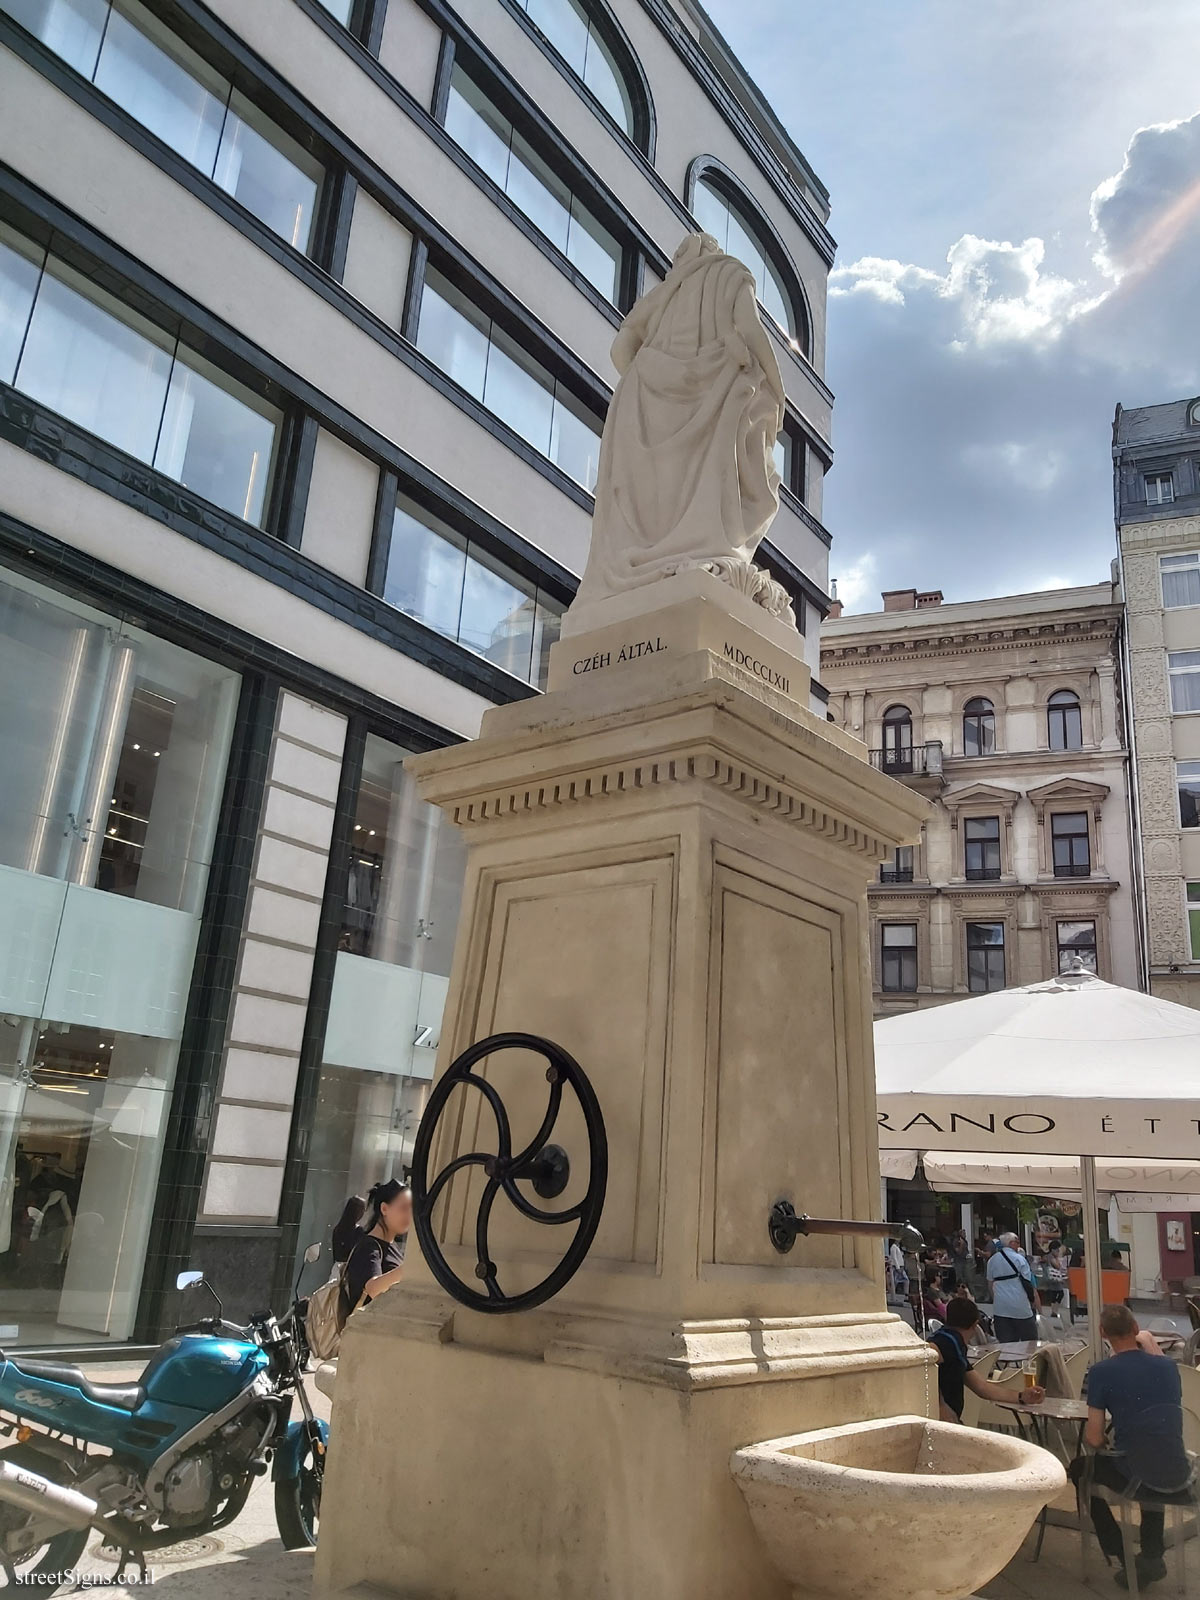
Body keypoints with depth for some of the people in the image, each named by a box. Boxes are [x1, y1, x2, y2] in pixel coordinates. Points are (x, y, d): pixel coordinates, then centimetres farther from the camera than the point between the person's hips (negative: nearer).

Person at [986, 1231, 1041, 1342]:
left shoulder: (992, 1261, 9)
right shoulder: (1019, 1259, -5)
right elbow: (1030, 1285, -6)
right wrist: (1039, 1307, 2)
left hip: (1000, 1308, 4)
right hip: (1021, 1307, -4)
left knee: (1005, 1345, 4)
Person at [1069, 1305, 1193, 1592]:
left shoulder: (1101, 1372, -11)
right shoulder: (1168, 1365, 2)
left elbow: (1094, 1439, -10)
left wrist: (1088, 1426, 12)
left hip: (1136, 1476, -4)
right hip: (1178, 1475, 4)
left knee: (1079, 1469, 26)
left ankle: (1121, 1556, 20)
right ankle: (1152, 1558, 36)